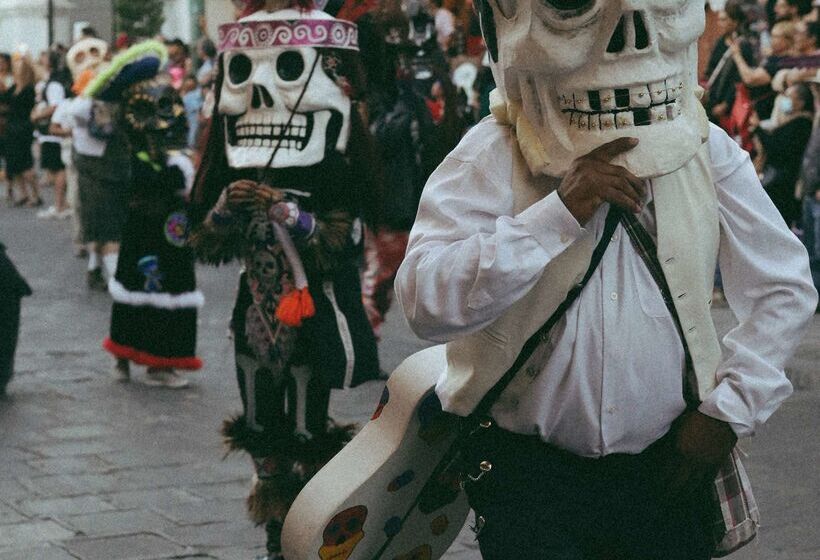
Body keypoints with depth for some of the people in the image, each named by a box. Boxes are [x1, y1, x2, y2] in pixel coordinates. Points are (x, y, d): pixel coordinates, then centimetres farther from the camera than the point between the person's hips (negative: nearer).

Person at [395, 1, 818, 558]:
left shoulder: (706, 152, 0)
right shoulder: (492, 157, -10)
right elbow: (426, 302, -24)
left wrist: (730, 408, -2)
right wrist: (560, 212, -29)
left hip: (668, 469, 3)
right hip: (527, 467, -3)